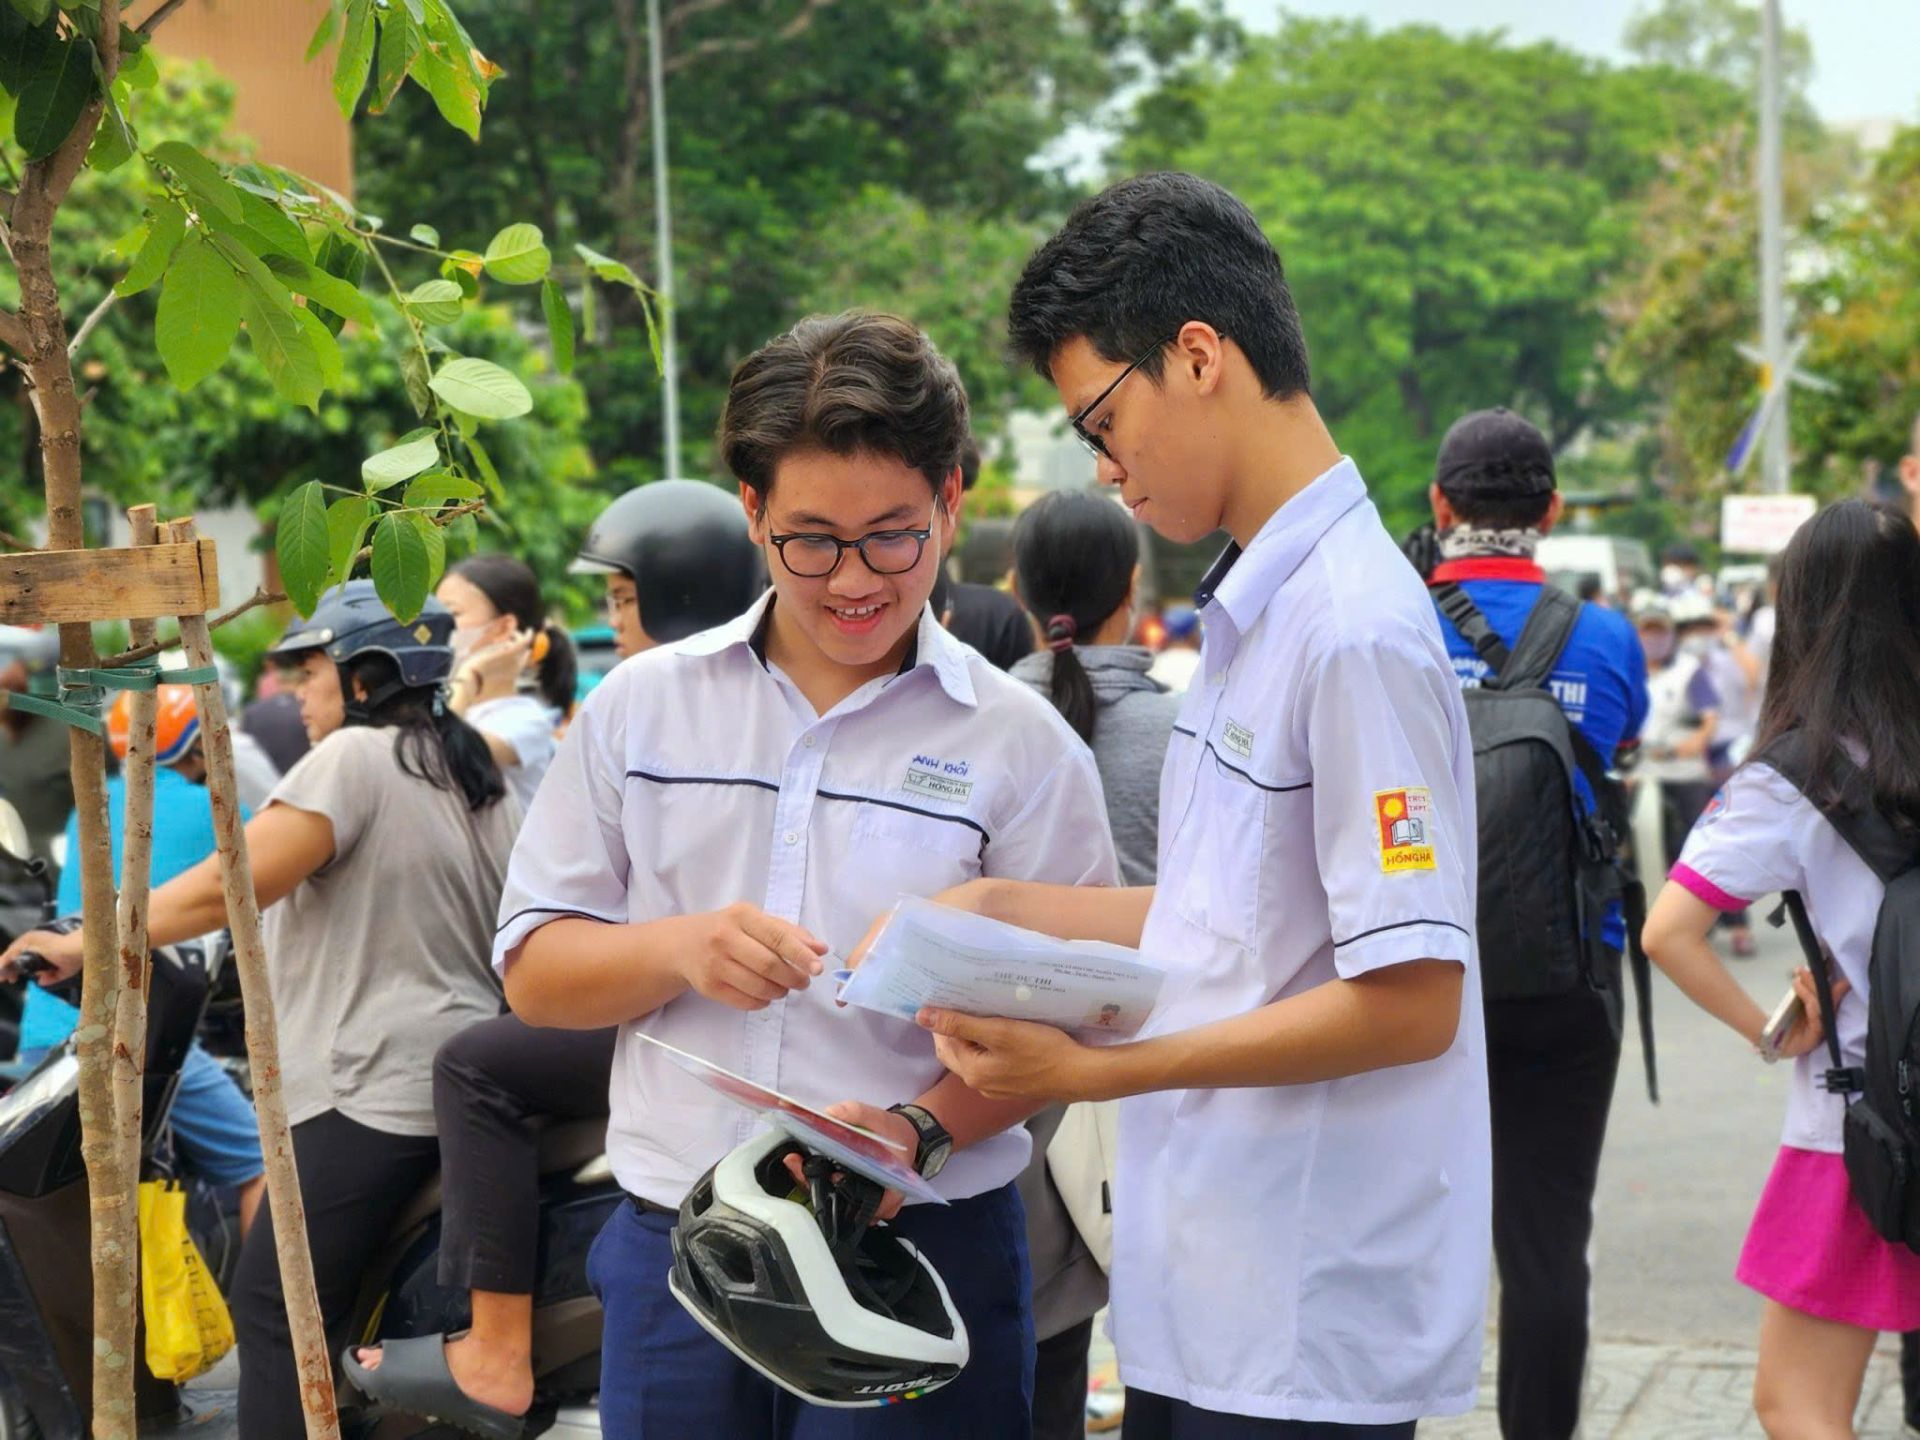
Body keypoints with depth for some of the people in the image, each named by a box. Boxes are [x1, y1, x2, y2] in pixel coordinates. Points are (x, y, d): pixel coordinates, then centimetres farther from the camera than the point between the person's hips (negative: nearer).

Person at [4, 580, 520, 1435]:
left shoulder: (354, 758, -10)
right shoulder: (475, 774, 18)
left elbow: (227, 887, -16)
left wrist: (86, 945, -9)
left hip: (374, 1092, -10)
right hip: (459, 1075, 10)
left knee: (274, 1308, -9)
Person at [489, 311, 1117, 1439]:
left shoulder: (1022, 745, -1)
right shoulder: (641, 708, 6)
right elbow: (533, 972, 6)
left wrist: (921, 1129, -21)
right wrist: (680, 948, -13)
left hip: (922, 1255, -2)